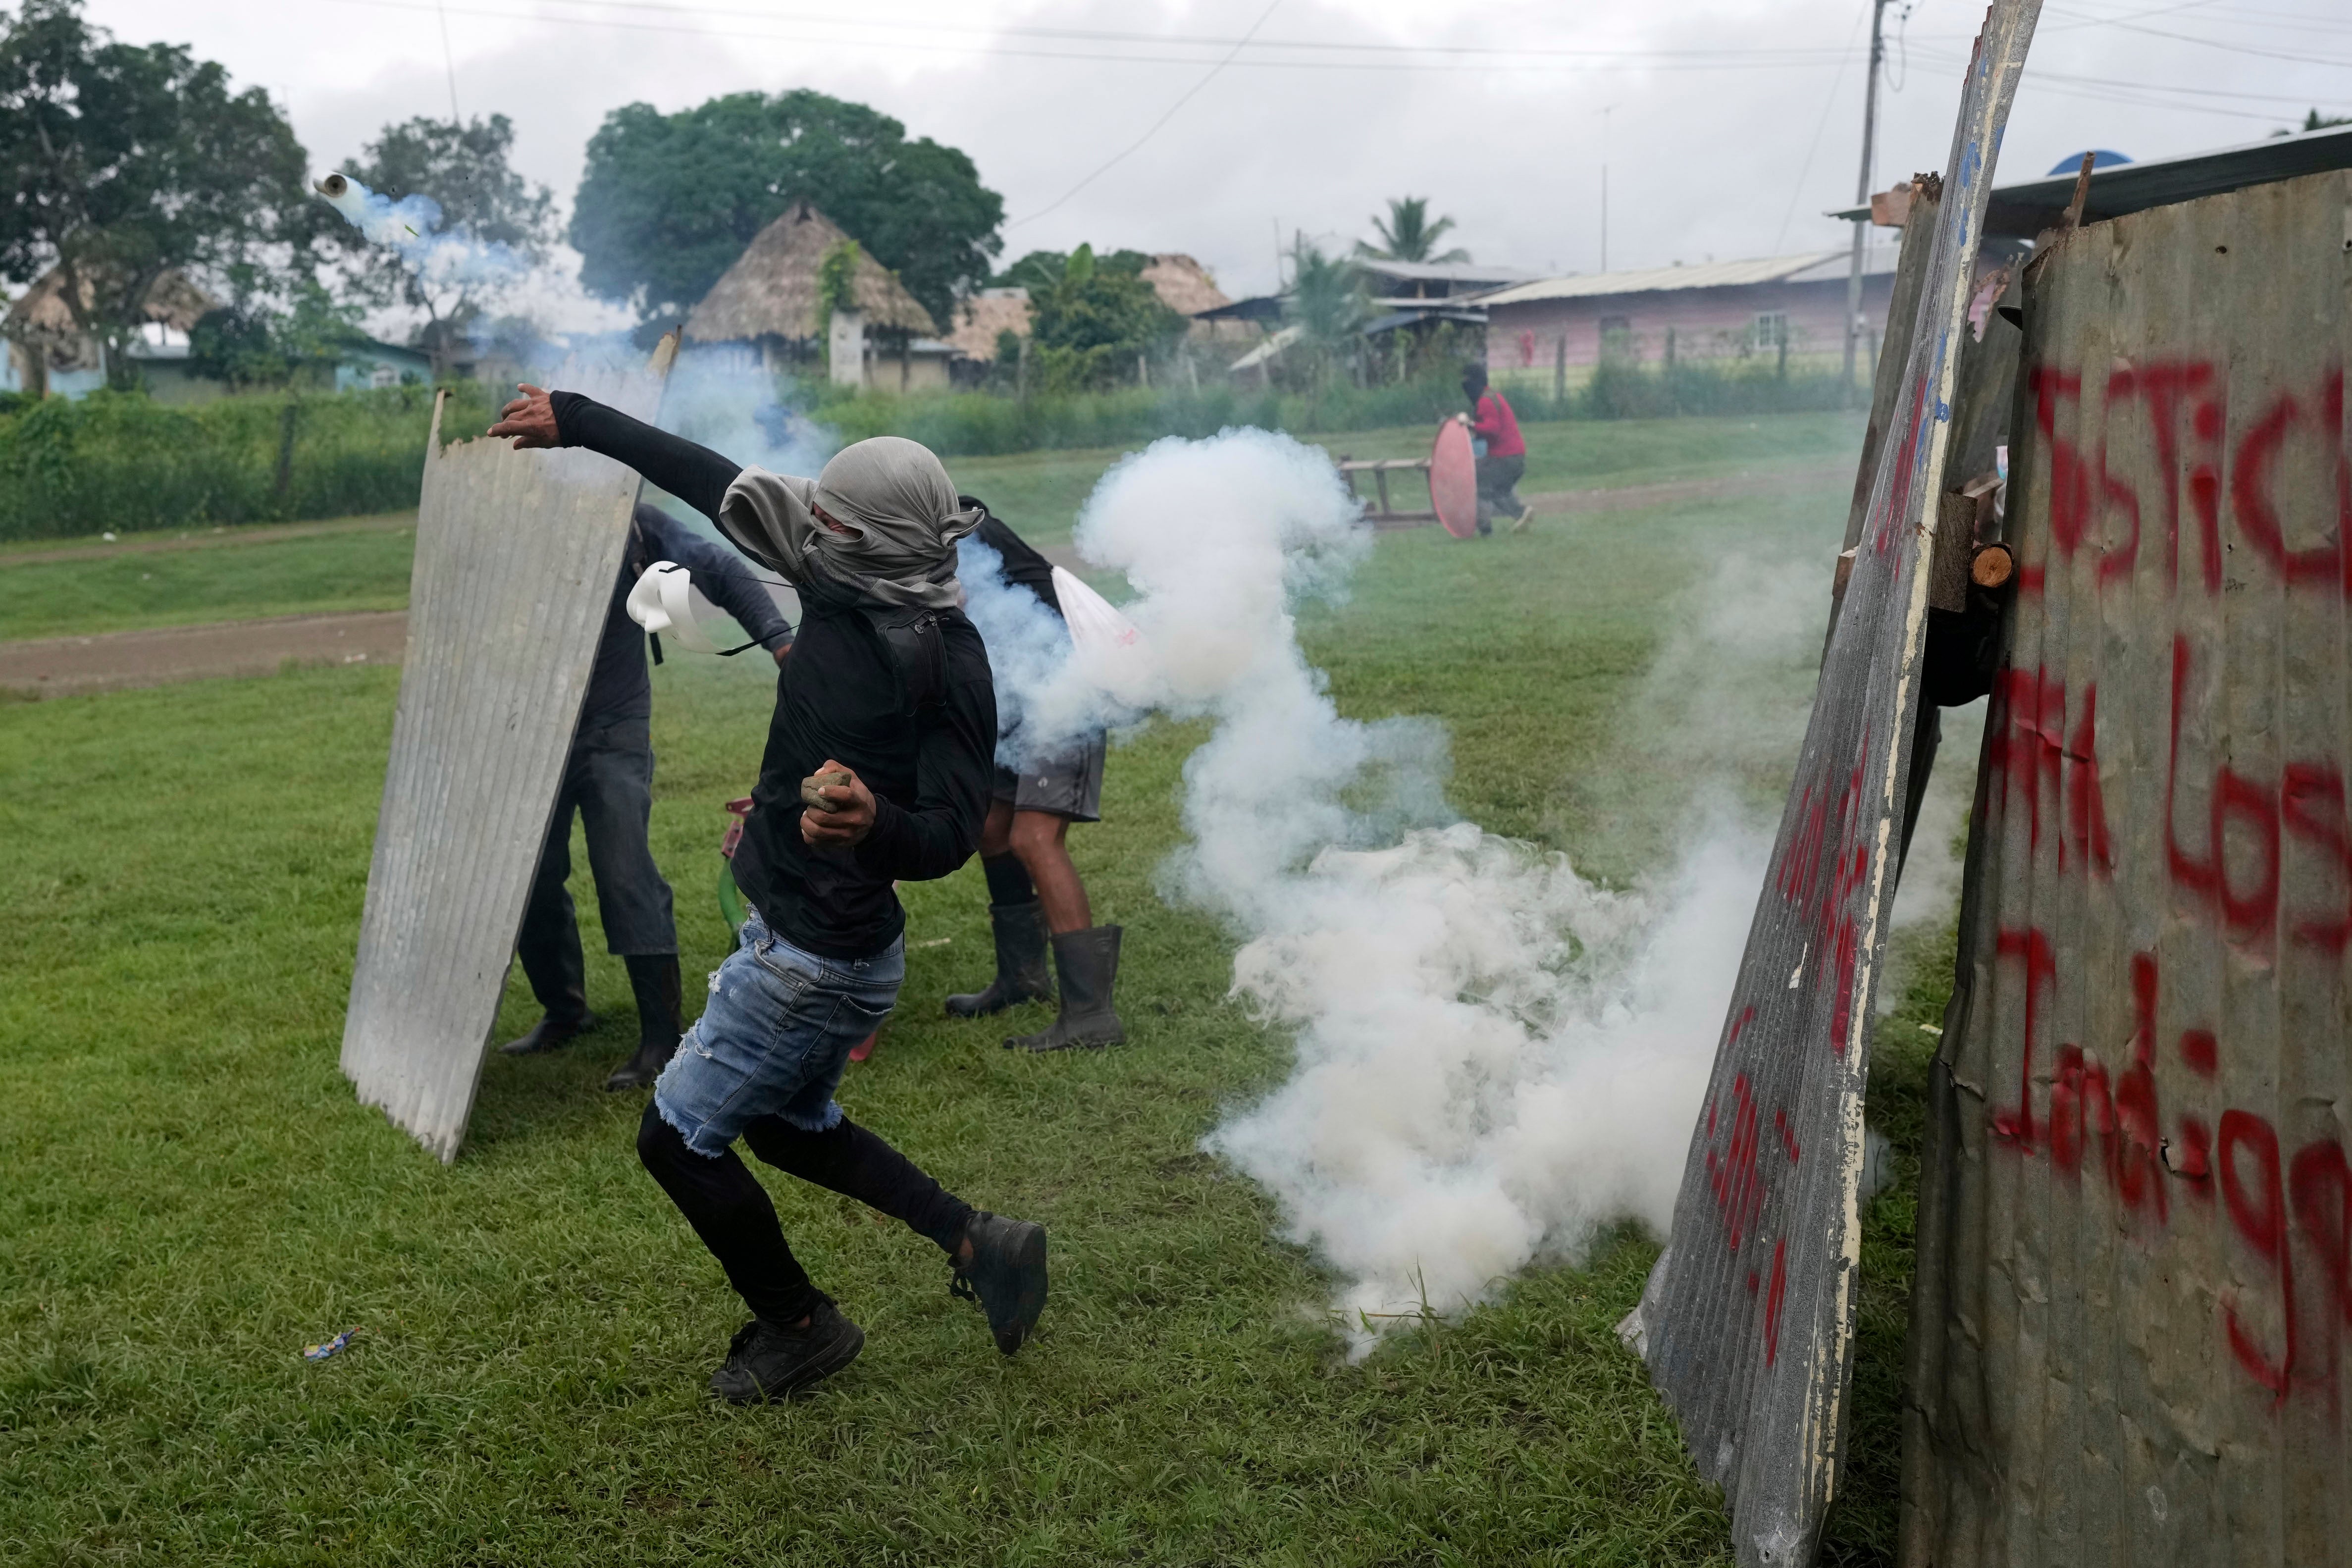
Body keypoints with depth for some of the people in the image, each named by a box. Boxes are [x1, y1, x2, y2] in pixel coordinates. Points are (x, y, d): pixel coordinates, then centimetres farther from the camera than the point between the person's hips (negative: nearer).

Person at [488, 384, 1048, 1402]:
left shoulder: (943, 669, -25)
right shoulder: (848, 588, -3)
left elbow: (950, 835, -26)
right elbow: (721, 488, 6)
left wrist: (874, 825, -49)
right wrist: (577, 419, 13)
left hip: (817, 961, -9)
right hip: (798, 934, 9)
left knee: (679, 1138, 5)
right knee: (790, 1126, 26)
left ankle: (799, 1328, 24)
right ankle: (976, 1241, 27)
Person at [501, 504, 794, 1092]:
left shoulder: (633, 525, -7)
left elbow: (721, 571, -6)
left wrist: (778, 639, -18)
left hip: (612, 733, -4)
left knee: (627, 877, -11)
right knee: (532, 881, 8)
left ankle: (663, 1039, -3)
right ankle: (563, 1011, 30)